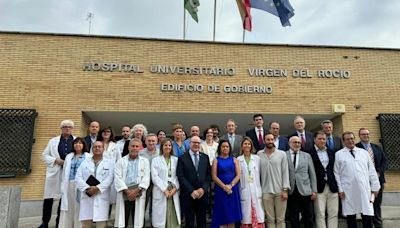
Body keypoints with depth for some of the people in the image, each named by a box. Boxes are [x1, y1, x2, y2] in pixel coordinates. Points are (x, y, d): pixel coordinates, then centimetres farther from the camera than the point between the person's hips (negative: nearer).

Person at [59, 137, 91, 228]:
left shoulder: (88, 157, 3)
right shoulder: (69, 156, 18)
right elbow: (65, 173, 16)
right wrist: (63, 187, 9)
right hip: (69, 185, 4)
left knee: (80, 208, -1)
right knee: (68, 209, 6)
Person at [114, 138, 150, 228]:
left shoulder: (145, 161, 11)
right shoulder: (121, 161, 10)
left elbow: (146, 178, 2)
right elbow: (118, 178, -1)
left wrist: (136, 190, -13)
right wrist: (127, 191, -13)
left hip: (138, 196, 0)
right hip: (124, 195, 0)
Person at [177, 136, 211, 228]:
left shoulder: (205, 157, 9)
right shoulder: (182, 158, -1)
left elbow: (209, 175, 5)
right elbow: (181, 177, -7)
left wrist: (203, 189, -9)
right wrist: (191, 191, -13)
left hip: (202, 194, 3)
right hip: (188, 195, -2)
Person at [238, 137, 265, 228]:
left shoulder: (257, 158, 7)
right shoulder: (238, 160, 4)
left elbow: (259, 174, 5)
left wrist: (261, 191, 0)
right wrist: (237, 192, 0)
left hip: (256, 191, 1)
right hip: (244, 191, -1)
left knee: (258, 215, -1)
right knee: (246, 216, 2)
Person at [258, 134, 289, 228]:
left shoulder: (282, 154, 2)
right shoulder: (259, 154, 2)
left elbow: (285, 172, 0)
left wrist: (285, 189, -6)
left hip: (280, 191, 0)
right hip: (266, 192, 0)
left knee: (280, 219, 6)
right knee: (270, 219, 7)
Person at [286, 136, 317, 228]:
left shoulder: (307, 156, 8)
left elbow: (312, 174, 9)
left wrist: (314, 190, 4)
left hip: (305, 191, 2)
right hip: (291, 191, -1)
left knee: (308, 217, 7)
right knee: (293, 218, 8)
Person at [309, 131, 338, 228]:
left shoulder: (331, 152, 13)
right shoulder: (310, 153, -5)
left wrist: (338, 185, 7)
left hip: (332, 187, 5)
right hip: (319, 187, -4)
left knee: (333, 214, 9)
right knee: (320, 215, 1)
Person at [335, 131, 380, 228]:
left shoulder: (364, 152, 12)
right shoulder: (339, 154, 5)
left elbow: (371, 171, 12)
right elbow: (336, 173, 3)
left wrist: (375, 187, 7)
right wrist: (340, 189, -3)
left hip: (364, 189, 2)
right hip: (348, 191, -1)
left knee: (367, 216, 2)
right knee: (350, 216, 5)